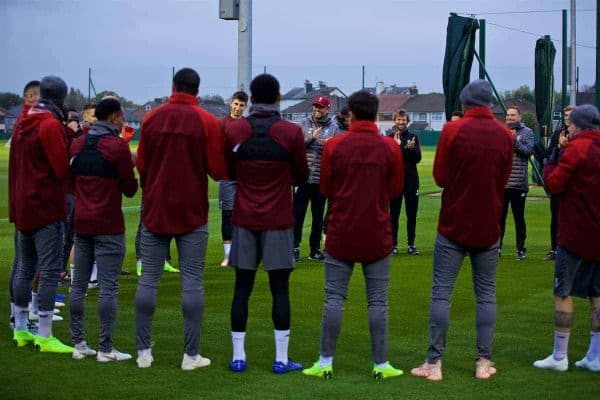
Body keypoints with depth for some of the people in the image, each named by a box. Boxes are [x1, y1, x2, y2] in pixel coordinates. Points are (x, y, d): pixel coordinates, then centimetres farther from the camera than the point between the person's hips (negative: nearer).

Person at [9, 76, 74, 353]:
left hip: (22, 207, 9)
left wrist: (15, 202, 18)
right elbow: (63, 169, -19)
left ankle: (20, 330, 22)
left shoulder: (22, 123, 11)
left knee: (25, 268, 15)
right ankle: (45, 337, -5)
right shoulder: (51, 125, -15)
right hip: (46, 207, -9)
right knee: (50, 271, -5)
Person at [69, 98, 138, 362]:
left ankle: (79, 344, 12)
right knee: (108, 286, -3)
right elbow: (130, 189, -6)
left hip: (81, 223, 7)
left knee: (79, 284, 10)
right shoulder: (117, 146, -11)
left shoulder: (78, 144, 8)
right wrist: (130, 166, 12)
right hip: (108, 226, -6)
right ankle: (105, 349, -3)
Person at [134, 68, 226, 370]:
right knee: (192, 281, 1)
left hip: (155, 209, 2)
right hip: (192, 212, -2)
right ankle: (191, 355, 1)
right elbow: (218, 171, -8)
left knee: (148, 279, 7)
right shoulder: (207, 122, -7)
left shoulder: (152, 118, 0)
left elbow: (141, 164, 5)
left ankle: (144, 351, 9)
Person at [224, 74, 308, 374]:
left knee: (242, 288, 7)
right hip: (278, 221, -2)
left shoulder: (232, 130, -2)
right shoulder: (292, 133, -8)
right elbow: (301, 176, 3)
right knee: (280, 289, 3)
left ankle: (238, 356, 9)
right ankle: (281, 359, 4)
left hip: (244, 219, 2)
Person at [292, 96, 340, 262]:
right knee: (298, 213, -3)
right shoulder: (304, 124, 6)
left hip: (321, 178, 1)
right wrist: (311, 138, -17)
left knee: (318, 216, 8)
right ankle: (294, 248, 1)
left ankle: (315, 249, 16)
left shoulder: (334, 128, 6)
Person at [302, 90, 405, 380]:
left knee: (334, 298, 6)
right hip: (377, 235, 0)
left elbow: (325, 189, 2)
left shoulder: (334, 146, -6)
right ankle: (380, 365, 8)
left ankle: (325, 363, 7)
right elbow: (396, 190, 4)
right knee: (377, 301, 5)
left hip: (341, 233, 0)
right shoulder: (390, 148, -5)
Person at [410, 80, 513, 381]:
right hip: (489, 227, 3)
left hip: (454, 224, -3)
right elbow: (504, 180, 9)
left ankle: (434, 363, 1)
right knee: (486, 294, 9)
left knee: (441, 292, 2)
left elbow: (439, 177, -5)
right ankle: (484, 362, 8)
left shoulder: (452, 130, -9)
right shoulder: (504, 135, 1)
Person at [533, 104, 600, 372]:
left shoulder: (577, 148, -12)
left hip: (576, 234, -7)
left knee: (564, 293, 0)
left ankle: (559, 357, 2)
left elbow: (554, 184, -13)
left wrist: (550, 164, 5)